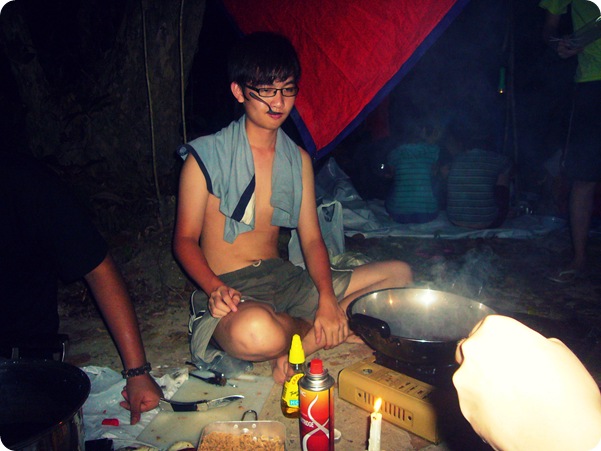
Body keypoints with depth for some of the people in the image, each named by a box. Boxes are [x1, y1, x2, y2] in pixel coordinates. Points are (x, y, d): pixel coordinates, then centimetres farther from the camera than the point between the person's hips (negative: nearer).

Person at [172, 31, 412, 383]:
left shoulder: (299, 159, 10)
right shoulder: (206, 155, -4)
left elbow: (311, 237, 5)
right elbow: (185, 239, -4)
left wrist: (327, 299, -12)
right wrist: (215, 288, -24)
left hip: (287, 279, 5)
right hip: (232, 290, -5)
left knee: (399, 274, -2)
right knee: (256, 332, -42)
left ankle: (300, 341, -15)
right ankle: (313, 330, -5)